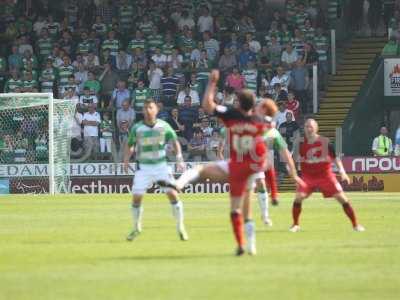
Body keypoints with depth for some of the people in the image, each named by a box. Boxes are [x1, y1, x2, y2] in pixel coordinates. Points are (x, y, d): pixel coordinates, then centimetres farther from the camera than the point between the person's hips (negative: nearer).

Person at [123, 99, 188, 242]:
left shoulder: (164, 126, -5)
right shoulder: (137, 128, -5)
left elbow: (175, 141, 3)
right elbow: (129, 145, 6)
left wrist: (179, 157, -11)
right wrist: (126, 160, -8)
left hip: (161, 165, 0)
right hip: (143, 167, 0)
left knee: (173, 194, -8)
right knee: (136, 197, -5)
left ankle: (180, 227, 7)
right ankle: (136, 228, 17)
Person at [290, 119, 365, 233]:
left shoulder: (325, 142, -7)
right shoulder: (300, 142, -3)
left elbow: (335, 157, 0)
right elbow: (296, 159, 1)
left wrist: (342, 172, -7)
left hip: (326, 175, -1)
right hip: (308, 176, 1)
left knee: (342, 198, -5)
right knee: (298, 198, -18)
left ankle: (355, 224, 5)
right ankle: (295, 225, 1)